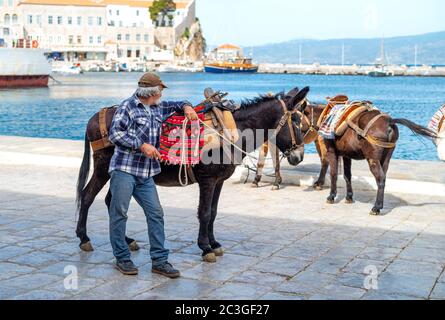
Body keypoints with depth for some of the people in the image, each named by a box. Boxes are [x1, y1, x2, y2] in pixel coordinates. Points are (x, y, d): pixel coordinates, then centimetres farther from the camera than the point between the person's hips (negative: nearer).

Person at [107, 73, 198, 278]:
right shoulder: (128, 107, -7)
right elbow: (115, 134, -15)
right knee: (119, 213, 0)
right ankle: (122, 258, 12)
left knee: (155, 214, 3)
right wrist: (142, 145, -19)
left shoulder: (157, 109, 15)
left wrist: (186, 107, 9)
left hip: (146, 174, 7)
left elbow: (175, 105, 33)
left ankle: (159, 261, 8)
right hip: (124, 170, -7)